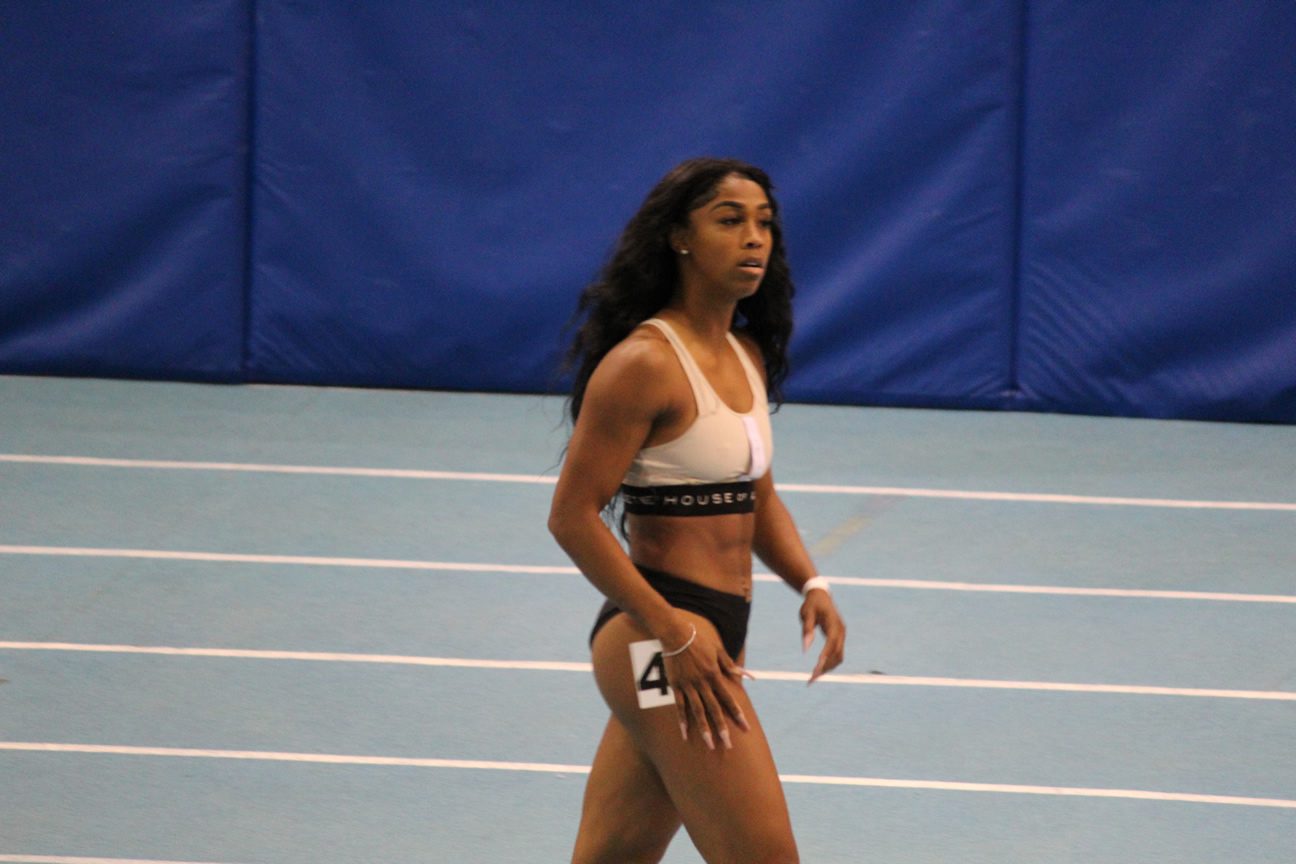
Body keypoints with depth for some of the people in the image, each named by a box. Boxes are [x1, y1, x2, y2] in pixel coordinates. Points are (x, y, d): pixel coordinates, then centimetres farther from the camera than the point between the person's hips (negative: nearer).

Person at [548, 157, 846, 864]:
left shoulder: (748, 357, 13)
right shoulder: (644, 363, -13)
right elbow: (573, 515, -16)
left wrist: (809, 584, 6)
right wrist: (673, 632, -19)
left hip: (707, 640, 9)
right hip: (659, 641, -9)